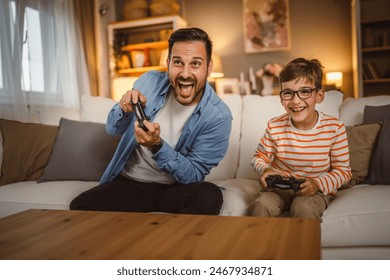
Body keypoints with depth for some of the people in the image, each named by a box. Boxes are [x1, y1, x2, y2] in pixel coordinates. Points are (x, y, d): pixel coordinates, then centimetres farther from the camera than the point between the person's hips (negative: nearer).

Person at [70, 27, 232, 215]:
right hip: (128, 183, 2)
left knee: (210, 196, -32)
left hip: (176, 189, -2)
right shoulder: (149, 82, -5)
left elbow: (194, 176, -13)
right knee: (81, 206, -23)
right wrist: (125, 110, -17)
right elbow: (112, 130, 8)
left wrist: (157, 145, -29)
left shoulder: (218, 117, -15)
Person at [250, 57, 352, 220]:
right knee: (261, 205, -27)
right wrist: (264, 170, -19)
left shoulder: (334, 128, -13)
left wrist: (318, 184, -22)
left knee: (304, 208, -32)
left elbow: (343, 170, -5)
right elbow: (260, 157, 5)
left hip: (317, 190, -1)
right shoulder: (275, 127, -10)